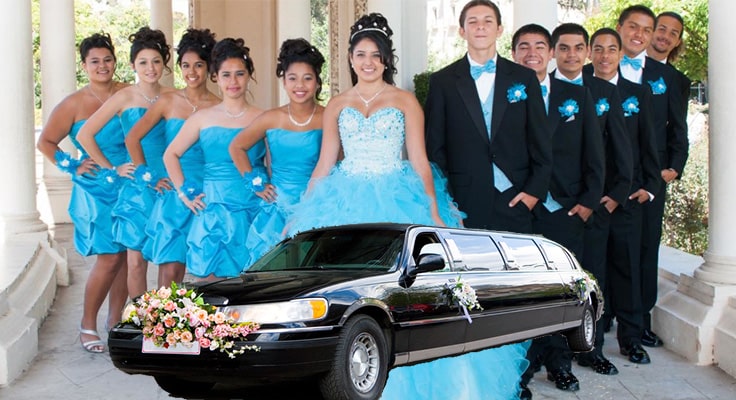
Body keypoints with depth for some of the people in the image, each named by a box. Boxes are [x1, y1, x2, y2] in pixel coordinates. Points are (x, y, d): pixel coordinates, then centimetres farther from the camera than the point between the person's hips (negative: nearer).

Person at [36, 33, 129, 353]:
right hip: (97, 191, -3)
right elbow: (45, 142, 6)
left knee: (126, 257, 6)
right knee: (109, 258, -7)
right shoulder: (74, 105, -2)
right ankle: (87, 326, 8)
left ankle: (114, 322, 20)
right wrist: (72, 166, -3)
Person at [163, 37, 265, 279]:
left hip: (254, 210, 0)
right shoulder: (203, 118, 7)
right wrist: (184, 193, 6)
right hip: (214, 210, 1)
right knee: (211, 280, -2)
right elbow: (171, 154, 13)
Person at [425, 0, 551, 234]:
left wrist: (535, 190, 0)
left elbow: (540, 142, 9)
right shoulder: (442, 81, 5)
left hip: (514, 200, 1)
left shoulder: (524, 79, 8)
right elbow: (434, 146, 5)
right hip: (462, 205, -1)